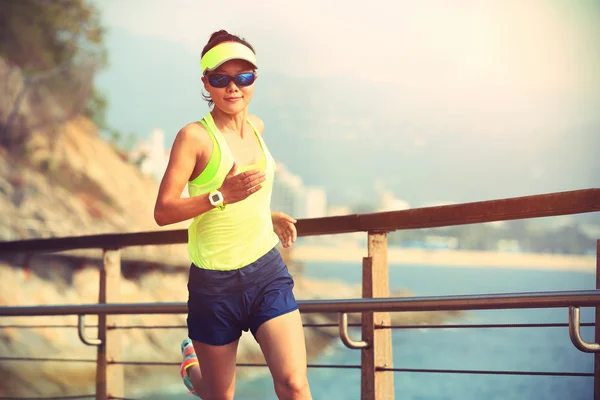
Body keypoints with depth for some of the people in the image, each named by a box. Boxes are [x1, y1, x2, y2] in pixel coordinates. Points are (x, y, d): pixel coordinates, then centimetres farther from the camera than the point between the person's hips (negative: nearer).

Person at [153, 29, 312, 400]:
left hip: (268, 271, 4)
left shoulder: (256, 126, 8)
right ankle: (192, 364, 49)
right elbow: (163, 211, -17)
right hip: (216, 282, -4)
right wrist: (221, 196, -27)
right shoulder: (195, 136, -12)